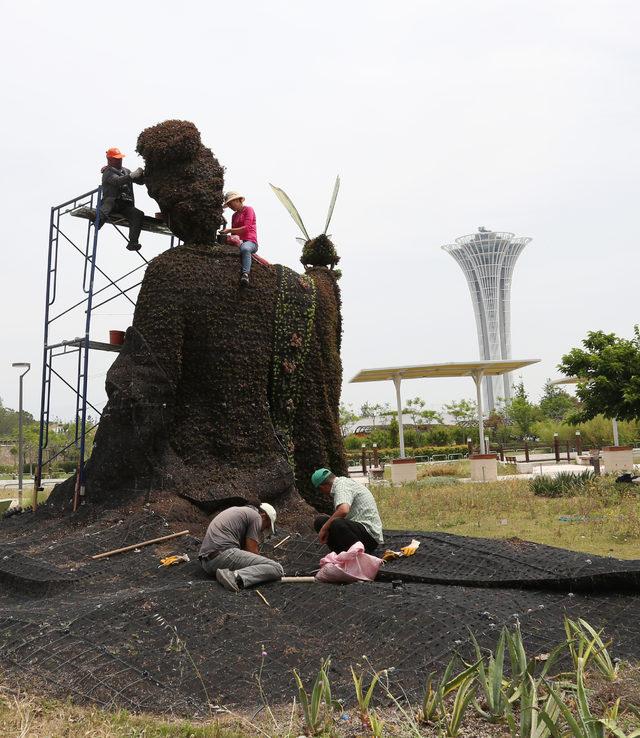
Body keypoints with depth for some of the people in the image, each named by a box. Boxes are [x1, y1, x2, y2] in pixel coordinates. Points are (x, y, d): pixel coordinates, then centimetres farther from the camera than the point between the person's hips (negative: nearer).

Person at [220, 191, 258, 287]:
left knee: (245, 248, -43)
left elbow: (246, 228, -6)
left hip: (250, 241, -8)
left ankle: (245, 274, -58)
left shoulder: (248, 209, 7)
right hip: (237, 243, 8)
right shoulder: (234, 215, 29)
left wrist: (229, 230, -8)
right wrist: (228, 235, 4)